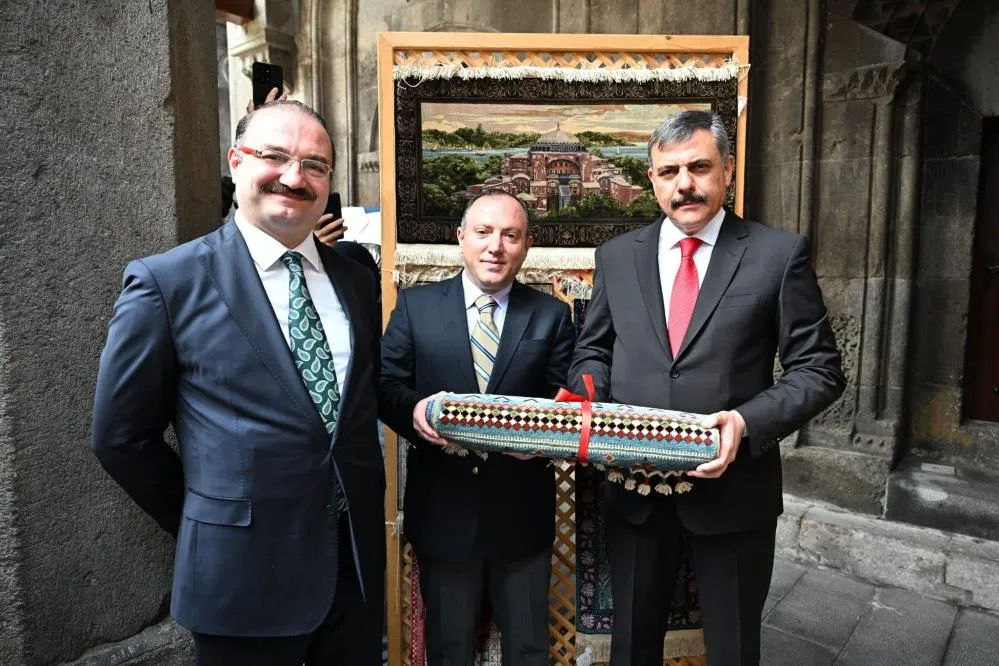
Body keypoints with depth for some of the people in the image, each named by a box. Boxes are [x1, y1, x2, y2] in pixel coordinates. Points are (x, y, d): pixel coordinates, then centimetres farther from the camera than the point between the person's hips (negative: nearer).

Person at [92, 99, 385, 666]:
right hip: (245, 576, -4)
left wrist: (359, 522, 7)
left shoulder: (357, 280, 4)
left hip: (359, 561, 5)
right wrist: (209, 528, 0)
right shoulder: (167, 281, -9)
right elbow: (122, 436, -4)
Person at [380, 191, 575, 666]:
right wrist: (414, 410, -24)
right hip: (442, 507, 0)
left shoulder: (552, 315, 3)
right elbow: (385, 384, -2)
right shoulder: (415, 305, 1)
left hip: (521, 510, 1)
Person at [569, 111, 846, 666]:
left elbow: (819, 369, -5)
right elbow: (594, 351, 11)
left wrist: (748, 423, -20)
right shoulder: (617, 256, 5)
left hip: (733, 487, -2)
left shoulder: (780, 254, -5)